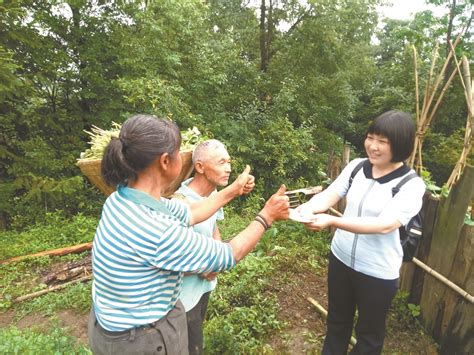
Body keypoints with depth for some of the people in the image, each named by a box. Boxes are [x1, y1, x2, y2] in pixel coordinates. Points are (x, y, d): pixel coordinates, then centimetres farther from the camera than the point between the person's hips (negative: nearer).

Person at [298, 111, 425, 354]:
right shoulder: (356, 167, -5)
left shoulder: (411, 185, -18)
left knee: (369, 334, 20)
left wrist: (331, 221, -41)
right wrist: (308, 207, -33)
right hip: (340, 258, 4)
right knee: (337, 320, 26)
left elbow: (384, 225, -31)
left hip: (378, 272, -4)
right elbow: (329, 195, -10)